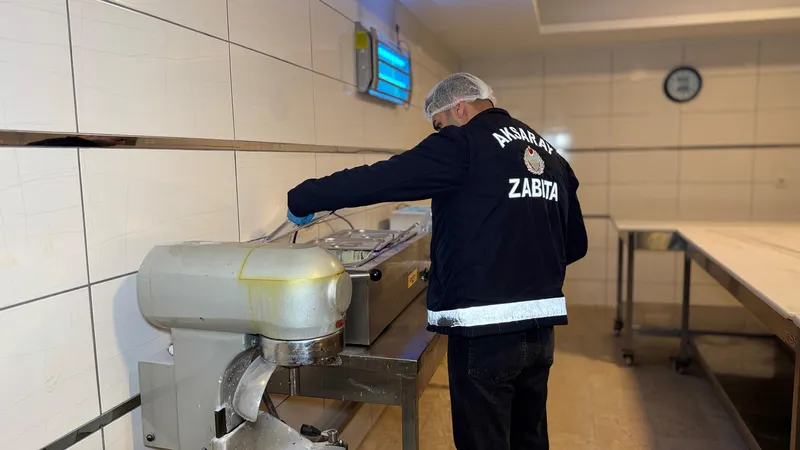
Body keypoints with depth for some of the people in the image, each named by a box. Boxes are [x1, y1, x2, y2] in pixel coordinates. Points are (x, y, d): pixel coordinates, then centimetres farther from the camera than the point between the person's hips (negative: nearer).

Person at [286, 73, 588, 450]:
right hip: (541, 327, 8)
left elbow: (381, 178, -14)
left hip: (485, 330, -8)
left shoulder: (465, 143, -10)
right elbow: (576, 245, 16)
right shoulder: (549, 154, 12)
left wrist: (303, 198, -3)